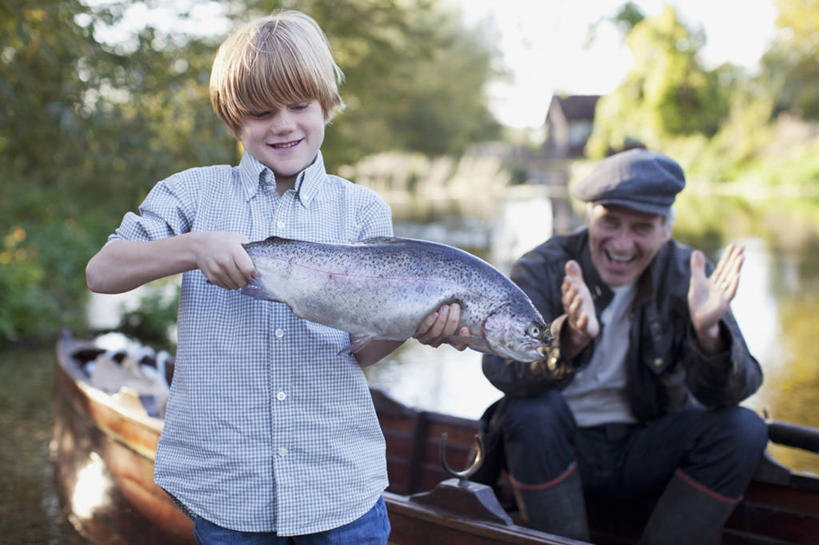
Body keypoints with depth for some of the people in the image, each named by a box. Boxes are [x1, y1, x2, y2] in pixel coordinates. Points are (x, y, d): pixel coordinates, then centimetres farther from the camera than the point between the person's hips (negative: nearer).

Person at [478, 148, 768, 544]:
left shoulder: (686, 275, -7)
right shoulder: (542, 270, -13)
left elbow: (727, 391, -16)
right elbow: (499, 367, -30)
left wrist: (708, 333, -38)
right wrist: (571, 337, -49)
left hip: (646, 449, 2)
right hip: (563, 445, -2)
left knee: (743, 430, -19)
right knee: (531, 411, -31)